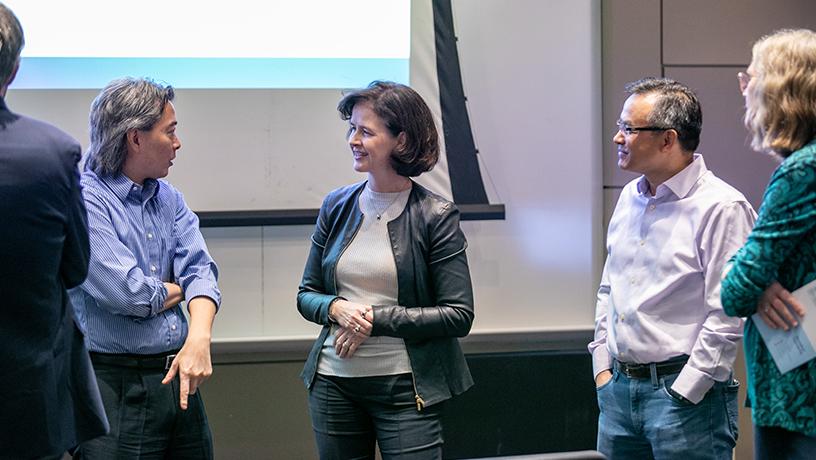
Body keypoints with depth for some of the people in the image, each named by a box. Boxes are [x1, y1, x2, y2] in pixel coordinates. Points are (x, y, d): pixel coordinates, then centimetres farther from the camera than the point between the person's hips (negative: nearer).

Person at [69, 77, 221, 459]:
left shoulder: (168, 199, 13)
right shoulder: (84, 199, -12)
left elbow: (199, 270, 1)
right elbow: (129, 295, -19)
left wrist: (199, 337, -18)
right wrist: (176, 290, 2)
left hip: (176, 378, 7)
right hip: (116, 387, -7)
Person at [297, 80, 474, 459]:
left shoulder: (435, 215, -7)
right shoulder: (336, 207, 6)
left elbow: (459, 315, -10)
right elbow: (306, 295, 12)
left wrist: (377, 320, -15)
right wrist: (336, 309, -10)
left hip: (404, 386, -4)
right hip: (333, 382, 4)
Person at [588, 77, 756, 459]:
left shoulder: (721, 207, -13)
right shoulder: (629, 197, 11)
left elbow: (727, 318, -16)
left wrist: (682, 394, -15)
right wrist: (602, 366, 11)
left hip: (686, 396, -7)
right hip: (618, 386, 7)